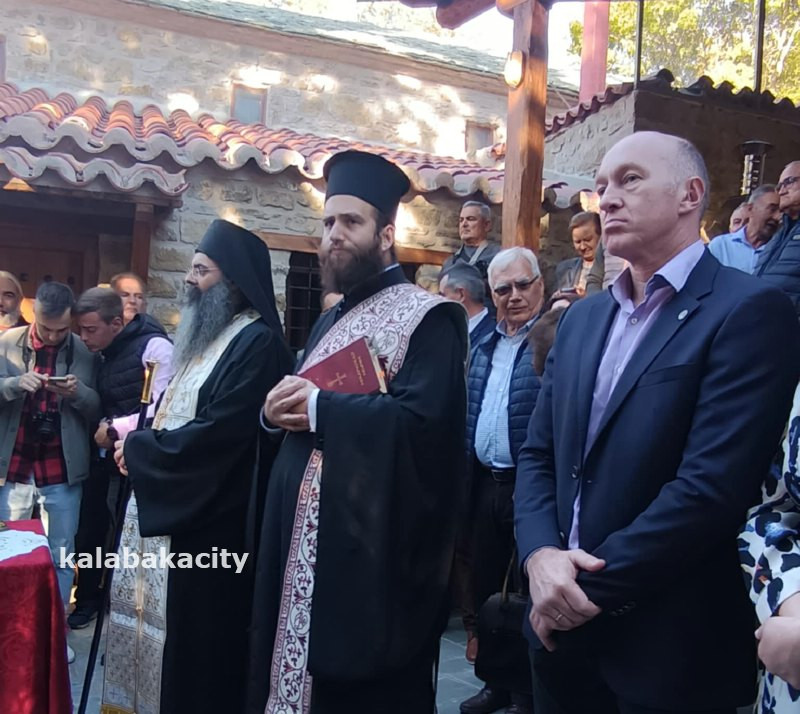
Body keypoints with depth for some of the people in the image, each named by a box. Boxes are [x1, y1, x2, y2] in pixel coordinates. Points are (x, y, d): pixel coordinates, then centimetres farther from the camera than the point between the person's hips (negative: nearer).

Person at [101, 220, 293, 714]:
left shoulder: (258, 343, -16)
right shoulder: (209, 335, 16)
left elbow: (214, 433, -24)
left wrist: (137, 449, -11)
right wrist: (138, 444, 0)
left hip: (208, 524, -10)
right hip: (170, 506, 10)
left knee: (194, 636, 1)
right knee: (159, 621, 16)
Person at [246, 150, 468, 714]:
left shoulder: (428, 318, -10)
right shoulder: (330, 321, 18)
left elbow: (421, 419, -24)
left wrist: (319, 408, -17)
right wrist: (278, 408, -5)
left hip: (376, 546, -8)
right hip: (304, 537, 8)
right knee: (300, 668, 15)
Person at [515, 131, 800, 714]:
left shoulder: (750, 310, -12)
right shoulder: (581, 318, 10)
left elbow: (713, 485, -21)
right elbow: (538, 455, 8)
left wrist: (590, 587, -16)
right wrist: (541, 555, -10)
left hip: (671, 648, -6)